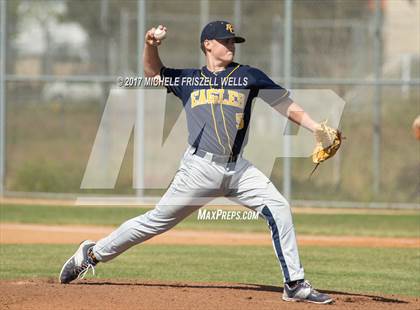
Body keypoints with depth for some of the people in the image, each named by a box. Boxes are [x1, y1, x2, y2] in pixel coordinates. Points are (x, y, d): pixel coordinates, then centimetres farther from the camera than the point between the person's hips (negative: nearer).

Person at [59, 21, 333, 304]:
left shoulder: (248, 76, 9)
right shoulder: (188, 80, 11)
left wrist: (319, 130, -3)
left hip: (238, 169, 2)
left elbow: (287, 105, 7)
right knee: (159, 220, 0)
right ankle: (93, 254, 14)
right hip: (200, 169, -2)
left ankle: (295, 285, -8)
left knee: (279, 208, -13)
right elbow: (153, 71, 21)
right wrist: (151, 45, 0)